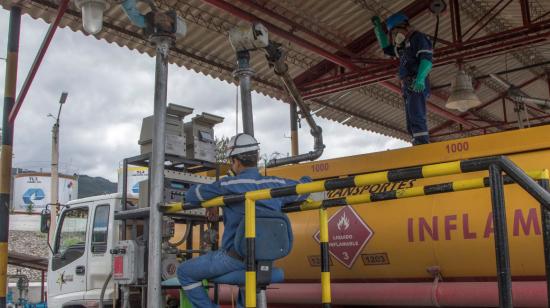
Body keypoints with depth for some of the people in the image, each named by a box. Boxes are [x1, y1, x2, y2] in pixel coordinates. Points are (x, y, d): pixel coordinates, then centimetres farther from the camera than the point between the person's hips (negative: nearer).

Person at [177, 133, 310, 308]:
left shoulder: (228, 185, -12)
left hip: (235, 258, -6)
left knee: (184, 272, 13)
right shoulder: (276, 184, 2)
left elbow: (191, 195, 1)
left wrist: (211, 202, 19)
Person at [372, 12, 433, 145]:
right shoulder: (405, 46, 29)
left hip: (417, 86, -9)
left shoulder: (419, 38, 2)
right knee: (411, 126, -2)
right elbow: (386, 48, 44)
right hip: (409, 88, 9)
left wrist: (420, 79, -30)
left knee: (416, 117, -25)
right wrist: (378, 27, 40)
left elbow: (427, 59, -13)